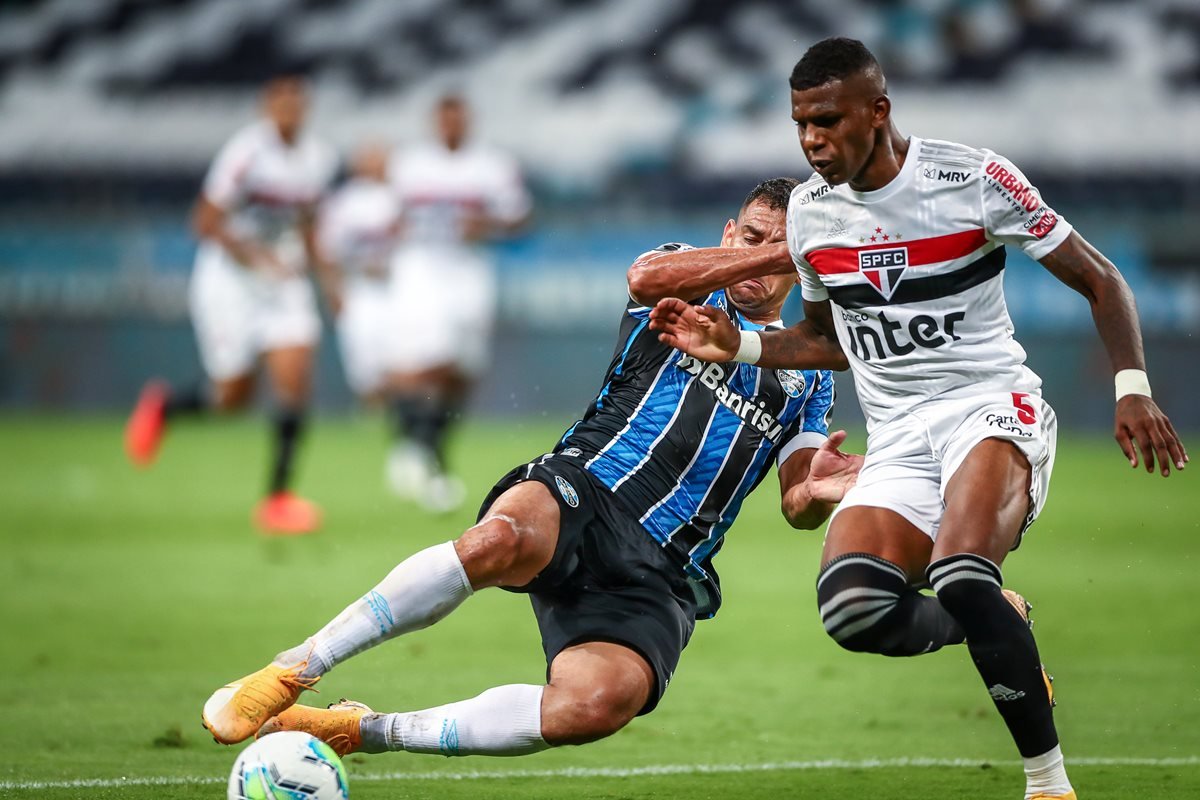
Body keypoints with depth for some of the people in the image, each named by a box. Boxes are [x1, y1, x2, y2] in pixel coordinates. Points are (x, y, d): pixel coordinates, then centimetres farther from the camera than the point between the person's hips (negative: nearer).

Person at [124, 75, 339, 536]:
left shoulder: (318, 159, 3)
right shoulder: (247, 153, -18)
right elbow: (206, 222, -16)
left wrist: (326, 276, 14)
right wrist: (256, 255, -25)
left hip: (283, 279, 5)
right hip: (229, 278, -5)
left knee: (294, 378, -12)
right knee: (234, 396, 1)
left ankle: (279, 494, -5)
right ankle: (162, 406, 34)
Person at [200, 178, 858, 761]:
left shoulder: (807, 375, 25)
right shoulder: (690, 276, 16)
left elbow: (796, 507, 18)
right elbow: (646, 277, -10)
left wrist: (817, 494, -6)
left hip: (659, 572, 2)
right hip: (583, 494, -2)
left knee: (597, 705, -30)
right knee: (499, 540, -41)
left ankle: (364, 732, -15)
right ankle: (291, 670, -28)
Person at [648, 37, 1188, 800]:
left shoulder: (972, 179, -9)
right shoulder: (810, 210, 6)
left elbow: (1099, 279, -1)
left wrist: (1133, 389, -13)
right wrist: (736, 345, 7)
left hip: (992, 405, -5)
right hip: (897, 441, 5)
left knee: (960, 577, -35)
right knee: (852, 609, -24)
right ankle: (1001, 624, 6)